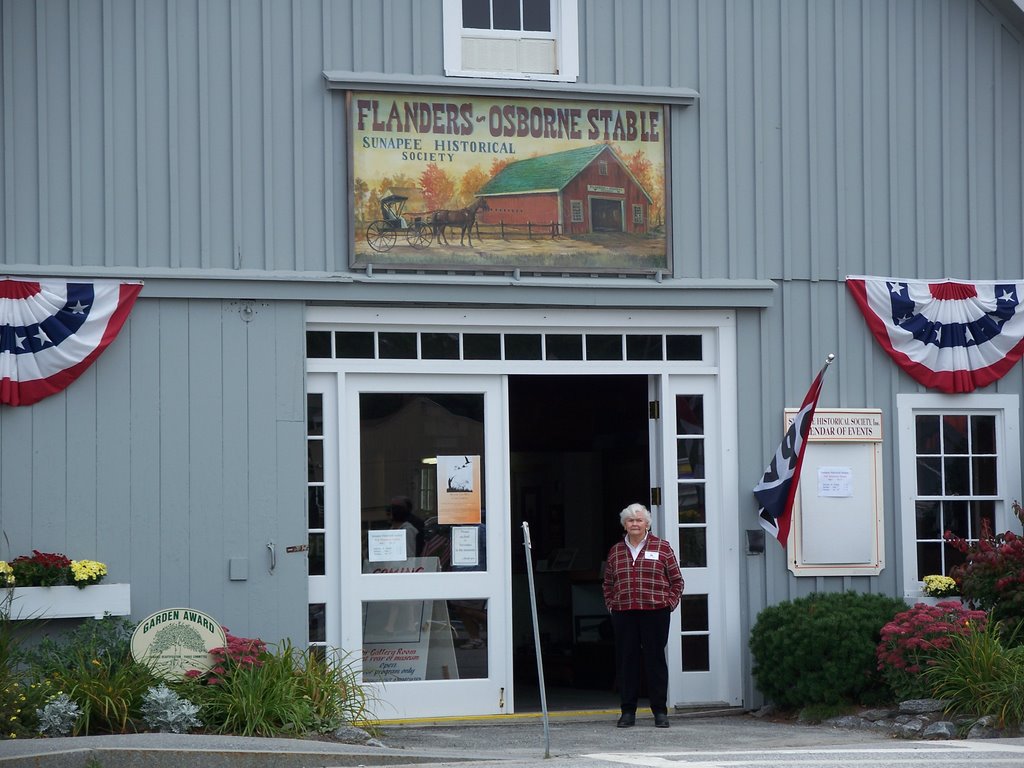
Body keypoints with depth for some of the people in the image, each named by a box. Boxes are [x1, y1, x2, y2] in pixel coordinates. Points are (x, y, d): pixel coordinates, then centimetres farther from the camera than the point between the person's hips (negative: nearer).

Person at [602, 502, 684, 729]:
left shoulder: (661, 548, 6)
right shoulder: (616, 552, 13)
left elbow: (676, 580, 9)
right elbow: (608, 584, 20)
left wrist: (669, 603, -1)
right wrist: (611, 605, 8)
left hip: (655, 614, -2)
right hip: (623, 614, 2)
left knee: (655, 659, -1)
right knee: (626, 660, 2)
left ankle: (660, 711, 5)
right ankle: (628, 711, 8)